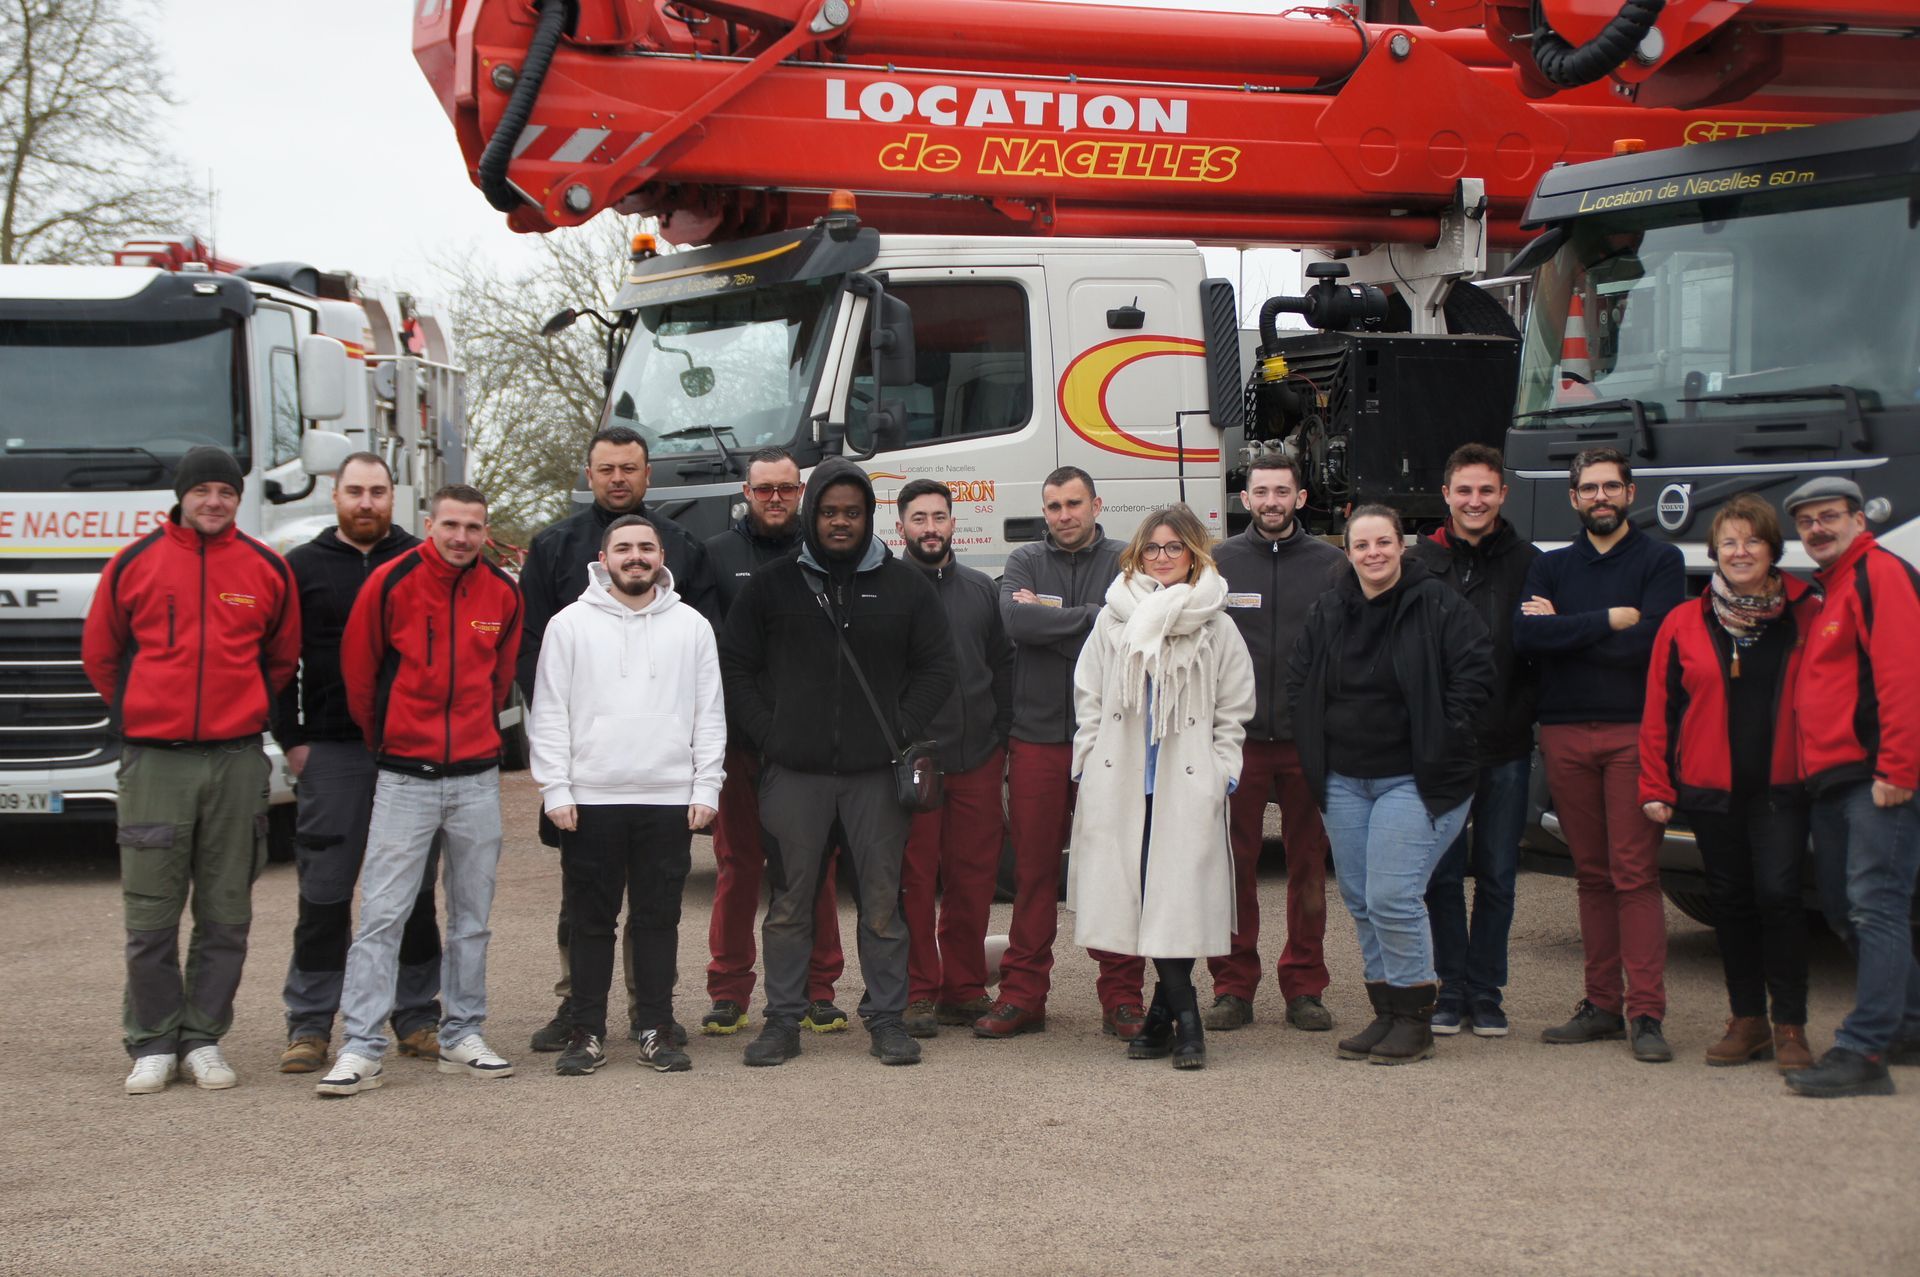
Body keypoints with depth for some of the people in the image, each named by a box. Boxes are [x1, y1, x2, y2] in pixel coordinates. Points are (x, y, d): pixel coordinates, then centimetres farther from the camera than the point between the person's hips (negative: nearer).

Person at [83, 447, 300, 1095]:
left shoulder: (267, 569, 5)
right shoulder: (134, 564, 2)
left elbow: (282, 656, 17)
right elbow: (100, 654, 13)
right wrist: (137, 717, 13)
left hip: (238, 761, 1)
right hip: (154, 760, -1)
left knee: (226, 913, 5)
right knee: (150, 914, 0)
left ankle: (204, 1038, 16)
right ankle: (153, 1044, 11)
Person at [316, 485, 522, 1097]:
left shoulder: (503, 593, 3)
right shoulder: (391, 583, -7)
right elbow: (358, 672, 3)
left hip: (478, 778, 3)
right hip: (404, 779, -3)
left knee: (472, 918, 10)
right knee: (381, 915, -5)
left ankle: (463, 1035, 21)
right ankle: (361, 1049, -2)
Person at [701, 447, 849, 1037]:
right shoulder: (717, 556, 8)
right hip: (738, 737, 0)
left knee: (814, 865, 4)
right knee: (736, 863, 4)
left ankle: (817, 989, 11)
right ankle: (729, 991, 11)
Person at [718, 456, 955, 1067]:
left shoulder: (904, 586, 8)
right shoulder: (772, 584, 7)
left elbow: (937, 668, 9)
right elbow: (735, 666, 8)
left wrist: (901, 731, -2)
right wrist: (766, 735, -2)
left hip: (876, 770, 0)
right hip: (794, 770, 0)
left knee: (882, 901, 3)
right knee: (790, 901, 4)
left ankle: (886, 1017, 12)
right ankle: (782, 1020, 12)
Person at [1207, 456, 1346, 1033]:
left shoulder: (1332, 565, 6)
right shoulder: (1218, 562, 6)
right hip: (1237, 740, 0)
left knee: (1309, 865, 5)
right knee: (1232, 865, 1)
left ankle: (1304, 989, 15)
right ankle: (1232, 987, 11)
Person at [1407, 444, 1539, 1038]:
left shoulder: (1526, 562, 5)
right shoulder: (1419, 562, 5)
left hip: (1505, 748, 0)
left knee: (1496, 877, 6)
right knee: (1442, 875, 4)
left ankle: (1485, 995, 16)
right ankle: (1452, 990, 15)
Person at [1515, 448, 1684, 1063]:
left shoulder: (1659, 561, 5)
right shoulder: (1551, 567, 15)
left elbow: (1647, 642, -11)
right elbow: (1524, 636, -4)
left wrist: (1563, 628, -5)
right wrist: (1610, 619, -10)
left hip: (1633, 732, -4)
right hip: (1564, 735, 4)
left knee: (1635, 874, -8)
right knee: (1592, 874, 8)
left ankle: (1646, 1013, -7)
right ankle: (1603, 1006, 13)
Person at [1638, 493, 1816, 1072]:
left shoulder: (1806, 616, 1)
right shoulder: (1684, 623, 4)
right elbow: (1659, 713, 5)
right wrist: (1656, 788, 2)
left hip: (1781, 788, -2)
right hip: (1711, 789, 2)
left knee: (1778, 896, -9)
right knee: (1731, 903, 9)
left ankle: (1789, 1026, 2)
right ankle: (1747, 1020, 20)